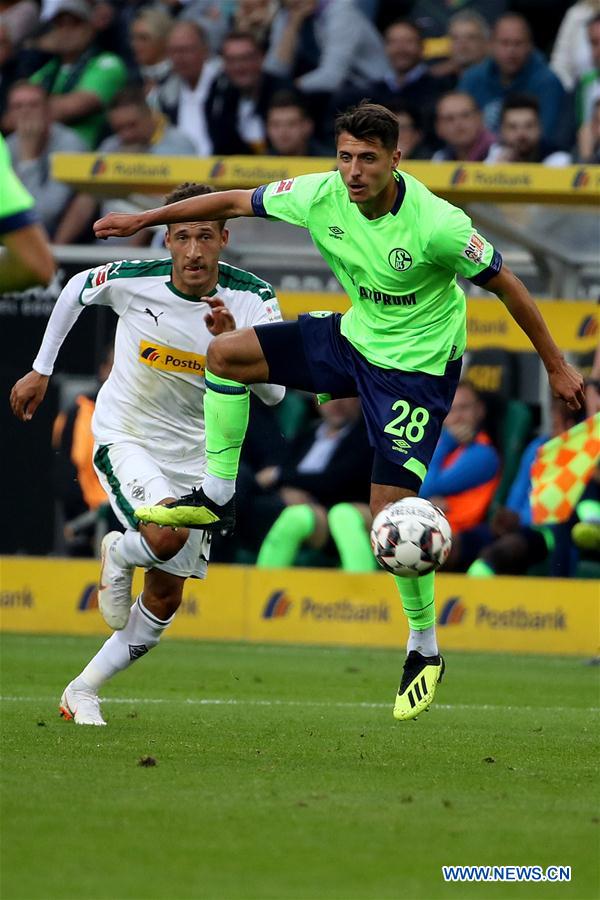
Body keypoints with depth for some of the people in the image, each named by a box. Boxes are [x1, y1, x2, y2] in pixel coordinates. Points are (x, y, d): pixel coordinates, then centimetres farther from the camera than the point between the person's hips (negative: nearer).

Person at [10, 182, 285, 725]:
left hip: (194, 457, 3)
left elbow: (274, 392, -22)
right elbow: (76, 290, 5)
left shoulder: (252, 299, -16)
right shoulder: (133, 281, -18)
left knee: (165, 601, 6)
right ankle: (119, 555, 5)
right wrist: (41, 370, 11)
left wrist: (232, 340, -38)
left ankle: (83, 691, 24)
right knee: (167, 535, -32)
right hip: (124, 438, -3)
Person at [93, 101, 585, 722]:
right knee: (225, 354, -2)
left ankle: (425, 649, 5)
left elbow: (504, 284, -16)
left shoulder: (437, 224, -28)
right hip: (354, 337, 6)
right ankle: (217, 496, 13)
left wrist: (556, 366, -10)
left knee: (390, 511, -14)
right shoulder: (319, 196, -14)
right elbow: (235, 202, 1)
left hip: (418, 365, -6)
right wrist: (144, 219, 7)